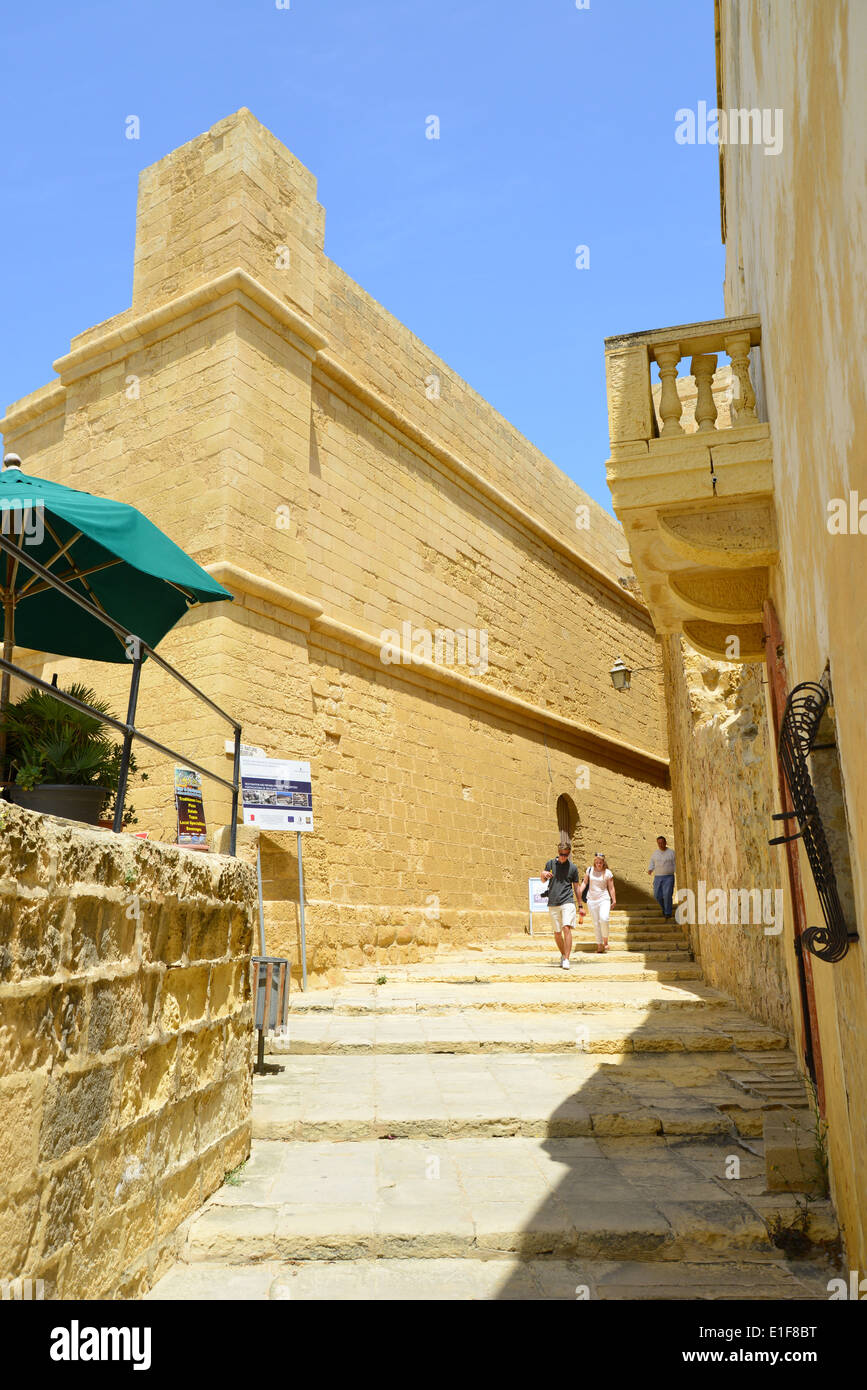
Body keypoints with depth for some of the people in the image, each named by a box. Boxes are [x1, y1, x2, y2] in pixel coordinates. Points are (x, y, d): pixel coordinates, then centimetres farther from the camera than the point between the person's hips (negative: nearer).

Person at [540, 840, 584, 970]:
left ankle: (566, 960, -19)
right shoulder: (550, 863, 7)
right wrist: (543, 875, -6)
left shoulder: (572, 867, 5)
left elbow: (576, 887, 13)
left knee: (566, 928, -18)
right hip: (553, 904, 2)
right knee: (557, 933, 6)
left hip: (567, 902, -2)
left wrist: (580, 906, 15)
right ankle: (563, 955, 27)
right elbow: (543, 881, 18)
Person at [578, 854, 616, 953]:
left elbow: (611, 888, 3)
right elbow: (584, 883, 10)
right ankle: (599, 945, 12)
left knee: (604, 919, -23)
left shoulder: (608, 873, -1)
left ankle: (605, 941, -4)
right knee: (596, 923, 4)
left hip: (604, 899, -2)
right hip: (592, 899, 3)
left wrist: (614, 901, 3)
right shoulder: (589, 870, 5)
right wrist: (579, 894, 0)